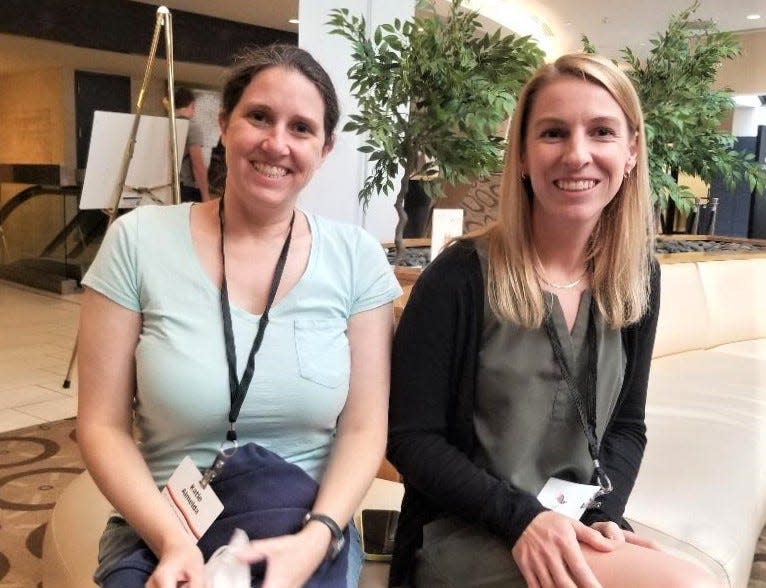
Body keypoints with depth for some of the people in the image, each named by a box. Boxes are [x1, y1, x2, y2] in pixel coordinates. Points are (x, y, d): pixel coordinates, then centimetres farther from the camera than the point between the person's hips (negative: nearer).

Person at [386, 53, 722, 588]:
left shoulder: (638, 277, 1)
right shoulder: (461, 277, -16)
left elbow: (626, 425, 9)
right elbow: (410, 438, -12)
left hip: (576, 528, 6)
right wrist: (522, 517, -20)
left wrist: (602, 516, -7)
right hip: (464, 534, -6)